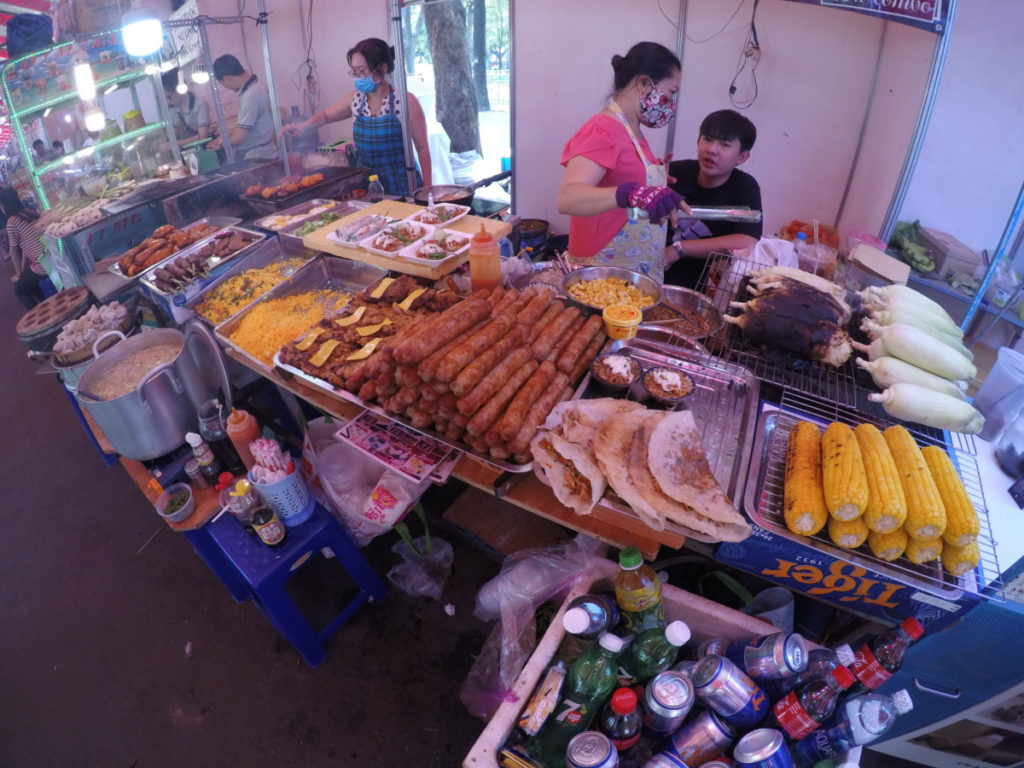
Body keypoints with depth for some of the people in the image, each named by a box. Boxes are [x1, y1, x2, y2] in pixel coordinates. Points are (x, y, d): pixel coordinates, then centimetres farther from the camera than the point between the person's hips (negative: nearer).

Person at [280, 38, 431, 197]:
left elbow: (422, 148, -7)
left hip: (402, 187, -4)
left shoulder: (406, 101, -10)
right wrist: (300, 126, 2)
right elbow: (325, 115, 21)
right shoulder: (355, 100, 4)